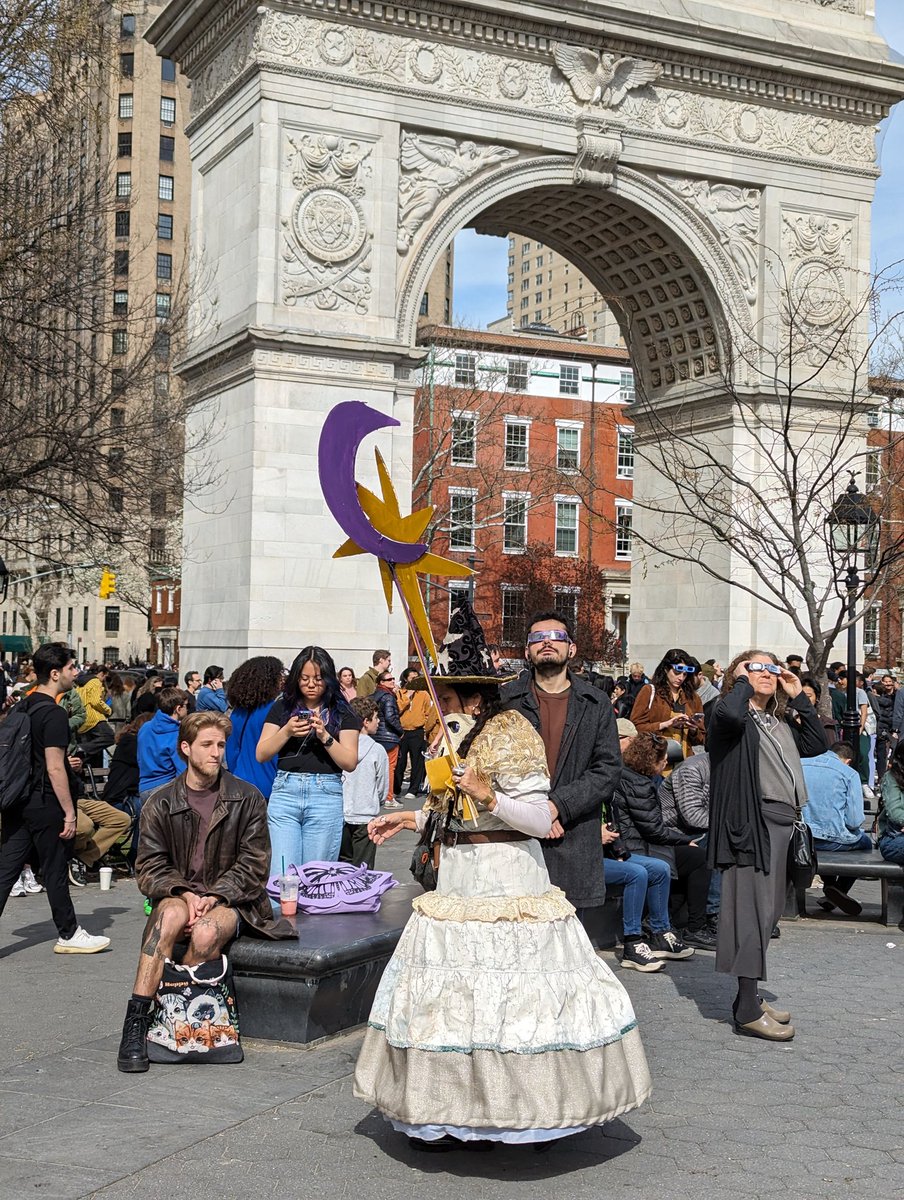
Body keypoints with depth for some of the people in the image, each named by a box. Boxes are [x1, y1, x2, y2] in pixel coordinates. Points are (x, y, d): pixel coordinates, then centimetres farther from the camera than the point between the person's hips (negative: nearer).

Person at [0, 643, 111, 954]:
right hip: (45, 805, -8)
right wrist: (69, 812, -16)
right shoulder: (54, 714, -16)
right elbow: (54, 768, -20)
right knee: (55, 872, 6)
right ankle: (68, 934, 19)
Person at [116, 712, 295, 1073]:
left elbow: (253, 864, -1)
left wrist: (214, 897, -16)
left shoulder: (247, 799, 3)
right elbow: (149, 866, 0)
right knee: (171, 916, -34)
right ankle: (135, 1023, -33)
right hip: (178, 895, 1)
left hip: (229, 899, -1)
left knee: (207, 933, -34)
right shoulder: (161, 804, 5)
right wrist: (185, 894, -18)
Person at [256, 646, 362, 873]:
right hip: (285, 790, 1)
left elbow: (350, 763, 0)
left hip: (325, 795, -1)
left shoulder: (341, 713, 6)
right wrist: (287, 732, -10)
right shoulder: (282, 707, 9)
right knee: (282, 874, -6)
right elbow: (261, 755, 5)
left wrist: (324, 736, -13)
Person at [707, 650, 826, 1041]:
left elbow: (817, 744, 18)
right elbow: (730, 714, -28)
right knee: (753, 910, -10)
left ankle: (750, 997, 21)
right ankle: (747, 1010, -8)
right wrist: (742, 681, -9)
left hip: (782, 819, 9)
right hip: (752, 819, -9)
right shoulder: (734, 715, -4)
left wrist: (799, 697, 16)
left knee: (769, 910, 12)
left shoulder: (780, 721, 22)